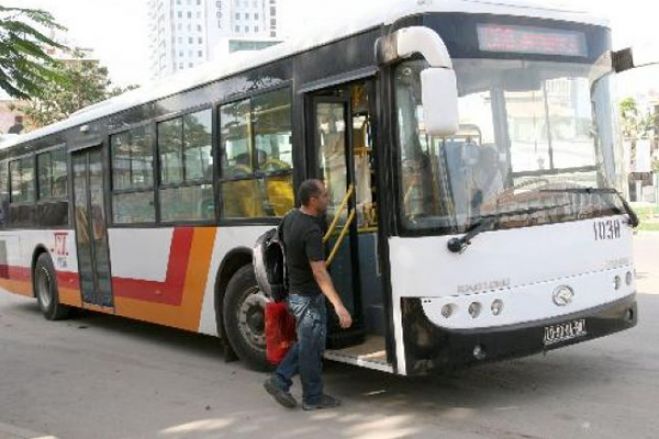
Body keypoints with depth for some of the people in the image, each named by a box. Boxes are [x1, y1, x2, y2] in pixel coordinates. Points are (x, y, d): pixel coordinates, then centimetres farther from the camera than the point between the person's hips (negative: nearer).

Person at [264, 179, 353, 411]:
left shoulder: (291, 217, 3)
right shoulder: (311, 231, -25)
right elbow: (319, 272, -30)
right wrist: (338, 306, -33)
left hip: (294, 291, 9)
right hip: (309, 296, -9)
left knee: (305, 343, 21)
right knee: (312, 348, 4)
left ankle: (279, 380, 19)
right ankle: (313, 398, 16)